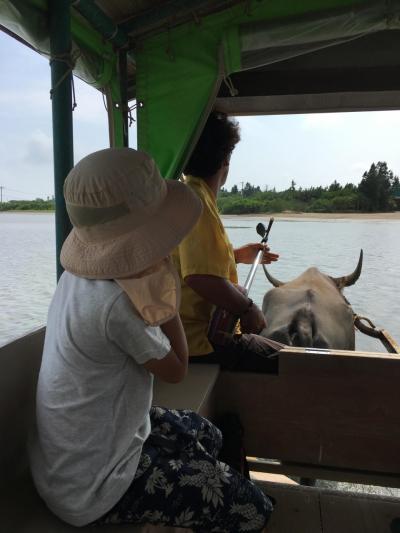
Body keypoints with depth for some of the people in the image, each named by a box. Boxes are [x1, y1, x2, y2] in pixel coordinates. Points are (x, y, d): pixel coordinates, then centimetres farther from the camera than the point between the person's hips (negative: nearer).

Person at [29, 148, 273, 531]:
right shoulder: (116, 303, -35)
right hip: (91, 488, -8)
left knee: (207, 436, 24)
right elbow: (176, 368, -17)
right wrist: (166, 289, -15)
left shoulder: (78, 275, -7)